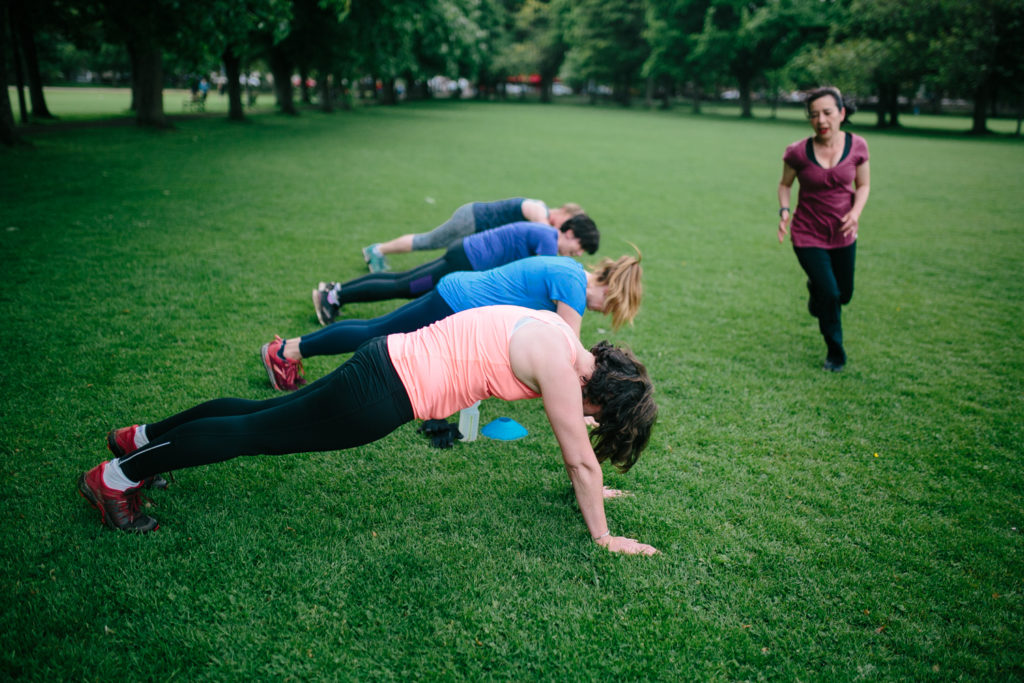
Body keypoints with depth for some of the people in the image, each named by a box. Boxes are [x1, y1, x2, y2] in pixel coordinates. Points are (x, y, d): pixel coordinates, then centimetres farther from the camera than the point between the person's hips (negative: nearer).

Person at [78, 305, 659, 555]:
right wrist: (602, 536, 0)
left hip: (392, 364, 8)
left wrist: (587, 486, 29)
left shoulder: (558, 335, 7)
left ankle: (144, 436, 37)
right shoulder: (558, 364, -20)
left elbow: (572, 432, 21)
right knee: (255, 432, 5)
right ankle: (116, 476, 20)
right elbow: (580, 457, -12)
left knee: (265, 413, 20)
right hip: (382, 397, -8)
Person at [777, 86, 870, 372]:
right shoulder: (798, 152, -14)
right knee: (830, 295, -10)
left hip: (843, 233, 3)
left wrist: (856, 212, -14)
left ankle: (815, 288, 52)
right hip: (808, 234, -3)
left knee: (844, 295, 15)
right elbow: (785, 184, 3)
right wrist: (784, 210, -15)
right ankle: (835, 353, 14)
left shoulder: (857, 146, -9)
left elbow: (863, 185, 4)